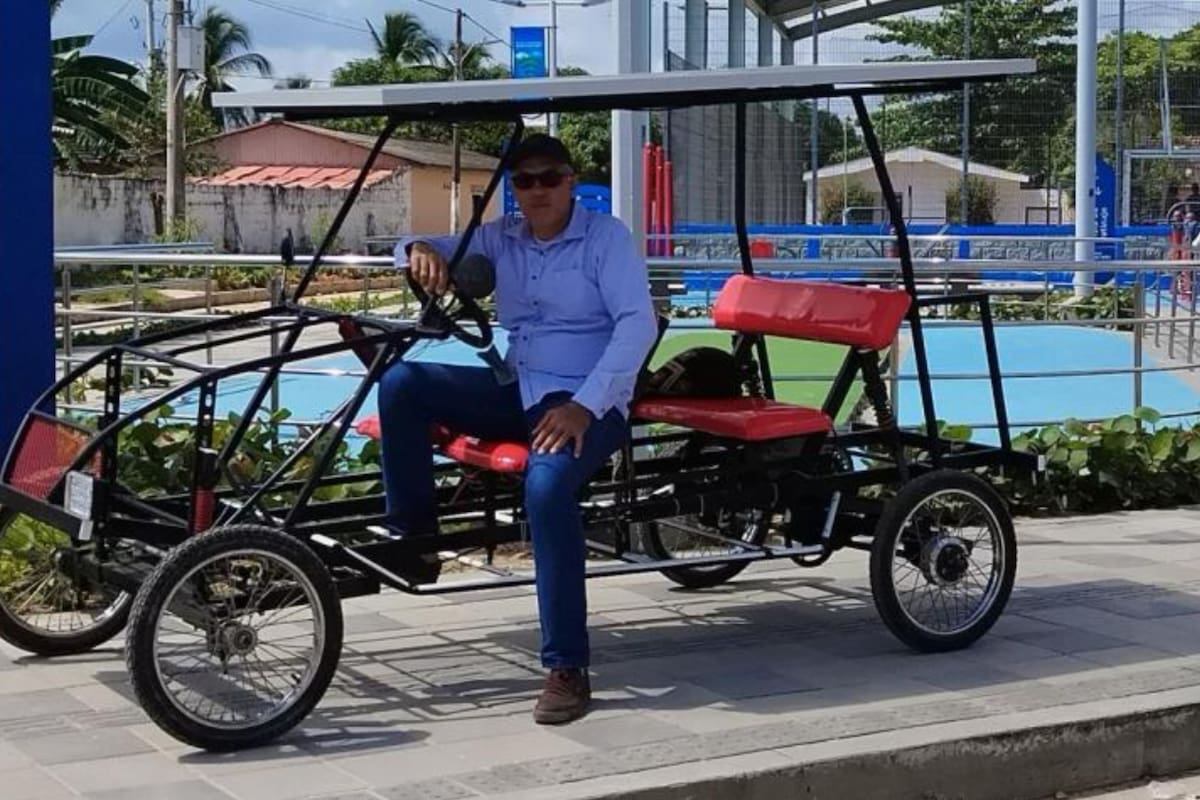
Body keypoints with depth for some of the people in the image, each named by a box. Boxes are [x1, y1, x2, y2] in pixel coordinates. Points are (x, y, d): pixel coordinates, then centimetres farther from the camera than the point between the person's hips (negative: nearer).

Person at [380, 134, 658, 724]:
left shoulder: (606, 236, -3)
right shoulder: (501, 239, 12)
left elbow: (638, 323, -13)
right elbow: (434, 251, 16)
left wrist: (585, 406, -25)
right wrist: (420, 249, -13)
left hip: (586, 403, -6)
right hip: (516, 392, 6)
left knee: (546, 484, -37)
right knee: (401, 382, -13)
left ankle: (567, 669, -32)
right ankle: (411, 537, -4)